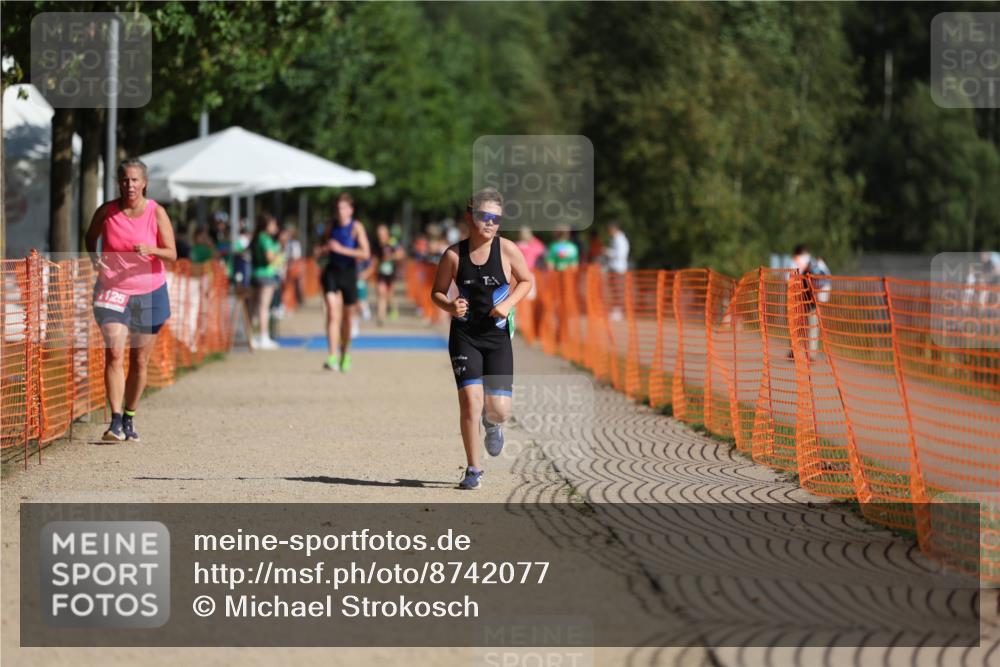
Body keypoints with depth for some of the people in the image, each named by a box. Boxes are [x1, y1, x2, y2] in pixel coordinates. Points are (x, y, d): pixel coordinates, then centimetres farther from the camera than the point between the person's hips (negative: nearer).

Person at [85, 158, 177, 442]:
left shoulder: (156, 213, -5)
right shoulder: (107, 211, -3)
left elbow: (172, 255, -7)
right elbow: (91, 237, 15)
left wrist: (151, 250, -27)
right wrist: (95, 258, -5)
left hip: (150, 293, 1)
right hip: (112, 291, -1)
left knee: (140, 361, 7)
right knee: (114, 353, -17)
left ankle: (129, 419, 22)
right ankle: (115, 420, -21)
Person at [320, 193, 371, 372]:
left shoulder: (356, 228, -7)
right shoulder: (331, 226, 4)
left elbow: (365, 253, -17)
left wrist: (342, 249, -22)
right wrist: (325, 249, -4)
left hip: (349, 272, -1)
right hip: (331, 271, 1)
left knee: (347, 315, 12)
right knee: (332, 312, -16)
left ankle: (345, 352, 35)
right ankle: (332, 356, -24)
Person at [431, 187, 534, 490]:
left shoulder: (506, 249, -6)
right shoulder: (454, 254, -5)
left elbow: (527, 280, 7)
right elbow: (437, 292, 5)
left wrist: (509, 303, -10)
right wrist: (449, 306, -17)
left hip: (497, 336, 1)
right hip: (464, 336, -1)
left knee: (499, 408, -4)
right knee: (470, 401, -12)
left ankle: (492, 424, 37)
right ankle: (473, 470, 3)